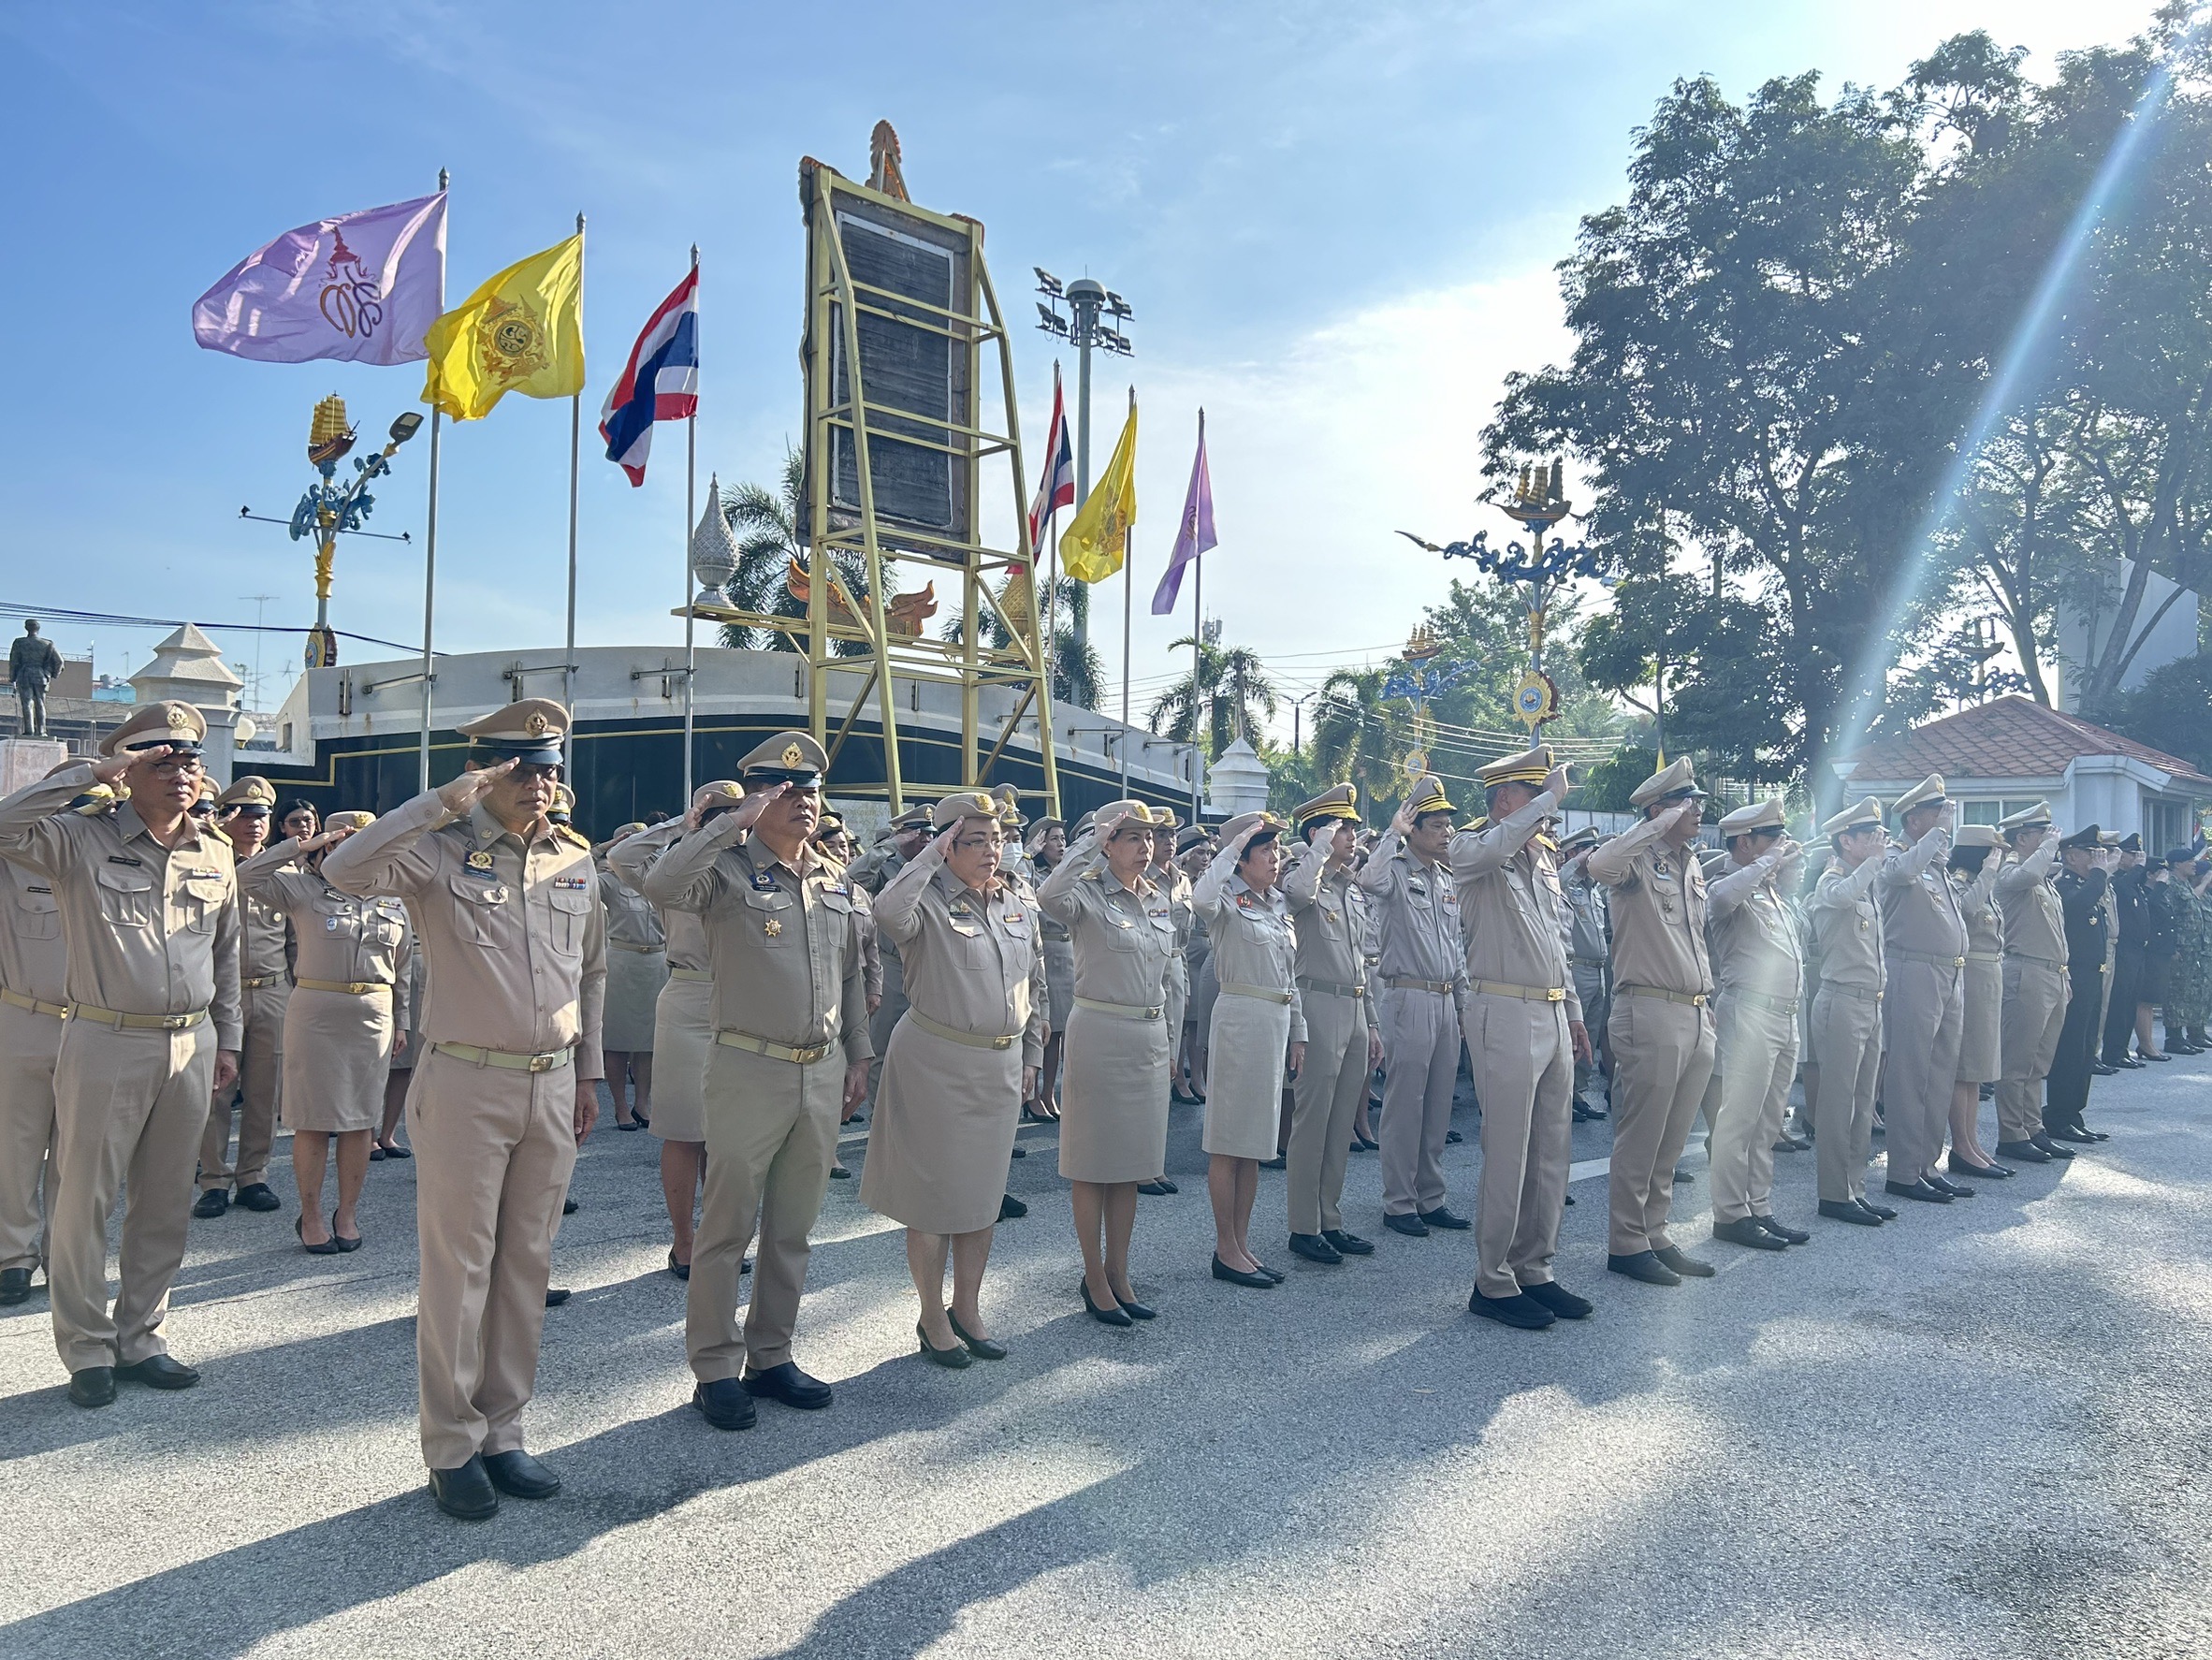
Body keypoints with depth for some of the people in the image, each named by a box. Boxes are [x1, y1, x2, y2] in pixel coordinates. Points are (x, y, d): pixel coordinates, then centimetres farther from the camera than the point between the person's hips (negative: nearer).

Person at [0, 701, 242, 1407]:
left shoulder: (215, 854, 9)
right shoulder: (83, 840, -4)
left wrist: (227, 1038, 16)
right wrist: (90, 773, -21)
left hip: (191, 1047, 4)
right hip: (106, 1044, -4)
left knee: (164, 1204, 12)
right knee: (84, 1201, 4)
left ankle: (139, 1339, 25)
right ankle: (88, 1350, 18)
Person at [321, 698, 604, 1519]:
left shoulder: (576, 864, 9)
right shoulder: (441, 850, -6)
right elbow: (345, 870, -26)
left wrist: (587, 1074, 17)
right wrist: (444, 800, -26)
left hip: (553, 1087, 5)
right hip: (465, 1083, -5)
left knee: (526, 1265, 12)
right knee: (459, 1269, 4)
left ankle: (502, 1432, 25)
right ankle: (452, 1447, 17)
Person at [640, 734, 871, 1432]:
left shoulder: (837, 880, 10)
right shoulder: (729, 869, -8)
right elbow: (661, 885, -30)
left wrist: (858, 1054, 16)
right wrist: (734, 822, -27)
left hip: (823, 1073, 6)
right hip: (749, 1069, -6)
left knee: (792, 1228, 14)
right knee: (727, 1228, 4)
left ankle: (771, 1356, 27)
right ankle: (715, 1370, 16)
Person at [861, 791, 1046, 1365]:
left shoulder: (1021, 902, 6)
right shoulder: (930, 901, -12)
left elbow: (1036, 983, 16)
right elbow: (888, 912, -36)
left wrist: (1031, 1054, 15)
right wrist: (932, 853, -26)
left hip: (1001, 1066, 6)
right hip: (936, 1062, -5)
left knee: (984, 1189, 14)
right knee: (933, 1192, 5)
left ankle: (968, 1308, 29)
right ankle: (932, 1318, 20)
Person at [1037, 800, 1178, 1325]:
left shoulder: (1158, 901, 11)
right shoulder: (1089, 894, -10)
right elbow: (1050, 895, -35)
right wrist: (1092, 840, -28)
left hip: (1150, 1037, 7)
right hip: (1099, 1033, -7)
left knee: (1131, 1163, 12)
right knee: (1094, 1164, 3)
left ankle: (1119, 1273, 22)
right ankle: (1095, 1279, 14)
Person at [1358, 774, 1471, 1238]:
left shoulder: (1447, 881, 16)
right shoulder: (1396, 871, -6)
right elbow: (1370, 879, -33)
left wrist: (1465, 1000, 19)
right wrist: (1393, 832, -23)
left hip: (1446, 1001, 7)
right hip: (1407, 998, -7)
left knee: (1439, 1105, 11)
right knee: (1404, 1104, -3)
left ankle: (1430, 1197, 21)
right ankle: (1399, 1203, 6)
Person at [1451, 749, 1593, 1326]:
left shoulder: (1543, 857, 18)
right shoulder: (1471, 850, -6)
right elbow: (1498, 845, -32)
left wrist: (1574, 1013, 22)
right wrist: (1551, 794, -22)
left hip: (1554, 1016, 8)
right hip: (1506, 1014, -8)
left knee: (1553, 1152, 11)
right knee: (1508, 1154, -4)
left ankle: (1535, 1271, 22)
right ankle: (1492, 1283, 6)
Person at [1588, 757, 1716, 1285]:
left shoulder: (1693, 866, 18)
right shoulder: (1638, 860, -7)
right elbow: (1600, 863, -33)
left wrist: (1708, 1006, 21)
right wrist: (1663, 823, -23)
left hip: (1698, 1018, 8)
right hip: (1650, 1013, -8)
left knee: (1671, 1141, 13)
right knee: (1639, 1138, -2)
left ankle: (1655, 1235, 21)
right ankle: (1625, 1243, 7)